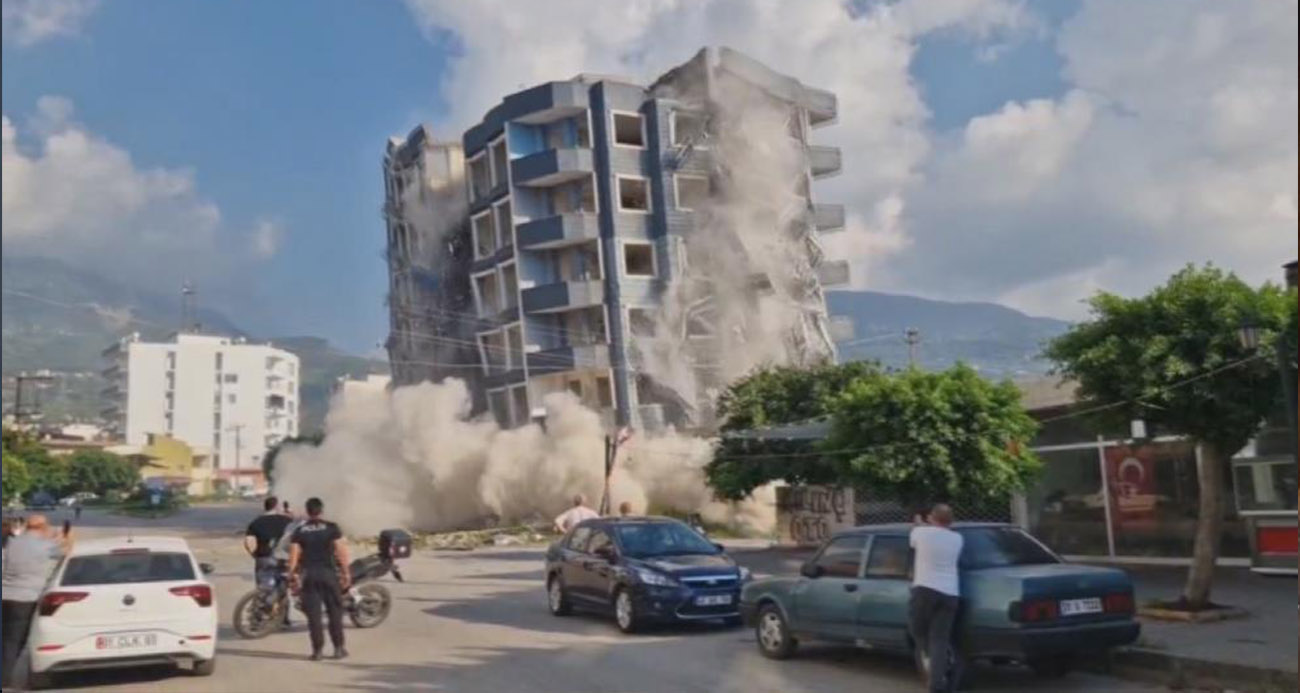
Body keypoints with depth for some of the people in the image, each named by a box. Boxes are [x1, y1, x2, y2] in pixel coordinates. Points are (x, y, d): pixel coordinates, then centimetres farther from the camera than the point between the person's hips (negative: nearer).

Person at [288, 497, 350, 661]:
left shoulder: (300, 531, 4)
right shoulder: (331, 528, -1)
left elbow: (293, 554, -3)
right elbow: (341, 552, -6)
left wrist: (292, 575, 2)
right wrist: (346, 572, -1)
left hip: (308, 574, 1)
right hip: (328, 572, -1)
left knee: (313, 613, 5)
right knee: (335, 611, 7)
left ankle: (317, 649, 4)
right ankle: (338, 648, 9)